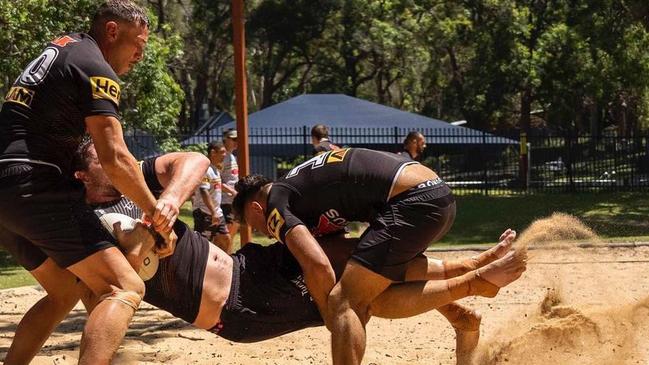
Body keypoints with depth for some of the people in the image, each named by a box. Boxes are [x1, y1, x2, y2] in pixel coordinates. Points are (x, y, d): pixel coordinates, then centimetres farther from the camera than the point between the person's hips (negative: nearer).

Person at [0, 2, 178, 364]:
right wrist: (158, 215, -3)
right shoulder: (96, 70, -6)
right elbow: (115, 160, -13)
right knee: (126, 289, -14)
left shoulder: (60, 47, 23)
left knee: (64, 293, 24)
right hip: (36, 187, -10)